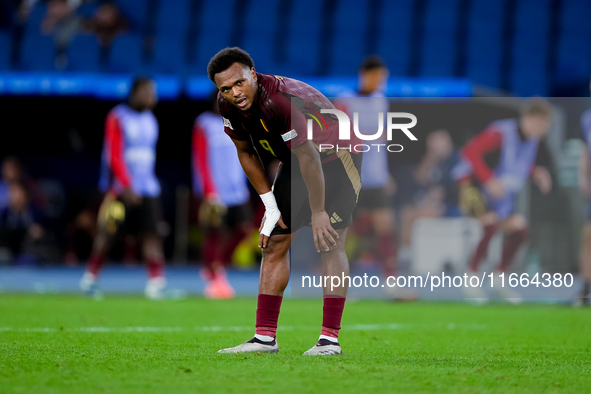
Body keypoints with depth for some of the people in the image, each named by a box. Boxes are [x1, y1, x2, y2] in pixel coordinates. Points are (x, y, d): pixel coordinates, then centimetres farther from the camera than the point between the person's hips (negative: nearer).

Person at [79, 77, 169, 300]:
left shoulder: (150, 120, 14)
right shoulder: (117, 118, -8)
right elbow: (114, 157, -14)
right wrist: (127, 187, -20)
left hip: (147, 188, 6)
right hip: (121, 188, -6)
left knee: (151, 232, -6)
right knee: (108, 232, 2)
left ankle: (156, 280, -11)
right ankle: (91, 276, 17)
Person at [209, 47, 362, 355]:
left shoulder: (282, 100, -37)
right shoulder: (228, 106, -14)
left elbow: (309, 157, -30)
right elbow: (246, 153, 2)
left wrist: (318, 212, -23)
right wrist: (271, 205, 0)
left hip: (335, 157, -7)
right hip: (295, 163, 7)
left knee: (330, 243, -15)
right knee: (274, 243, 3)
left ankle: (330, 338, -14)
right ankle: (265, 337, 6)